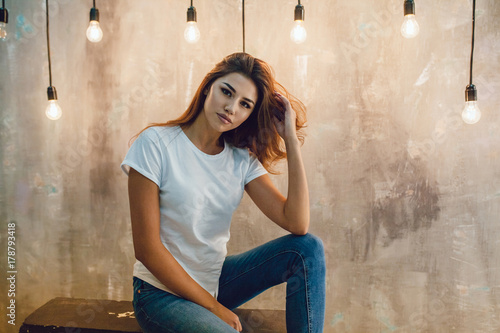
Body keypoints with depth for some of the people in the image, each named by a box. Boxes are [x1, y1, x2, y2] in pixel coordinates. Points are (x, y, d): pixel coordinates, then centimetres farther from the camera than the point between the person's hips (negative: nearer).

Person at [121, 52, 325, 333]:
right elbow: (147, 248, -17)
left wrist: (291, 139, -16)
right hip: (164, 292, -5)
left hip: (215, 279, 5)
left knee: (309, 248, -10)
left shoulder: (242, 159, -1)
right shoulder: (156, 143, -15)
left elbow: (297, 223, -14)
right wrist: (212, 306, -13)